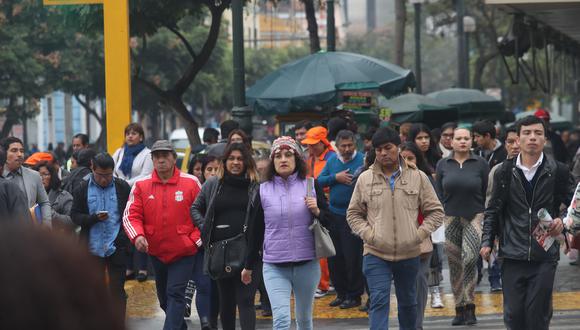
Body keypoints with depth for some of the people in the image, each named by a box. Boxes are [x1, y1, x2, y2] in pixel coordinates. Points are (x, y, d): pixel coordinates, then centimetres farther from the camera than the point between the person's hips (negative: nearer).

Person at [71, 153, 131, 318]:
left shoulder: (123, 187, 0)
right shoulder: (83, 189, 3)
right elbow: (75, 216, 2)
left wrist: (124, 236, -9)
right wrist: (94, 218, -15)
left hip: (117, 248, -1)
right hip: (93, 249, 1)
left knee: (117, 289, 2)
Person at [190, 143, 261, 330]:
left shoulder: (256, 186, 2)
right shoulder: (212, 185, 10)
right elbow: (195, 208, 21)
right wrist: (204, 227, 6)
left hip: (247, 251, -3)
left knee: (245, 300, -9)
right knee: (226, 300, 13)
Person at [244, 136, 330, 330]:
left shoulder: (311, 185, 2)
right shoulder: (263, 190, 3)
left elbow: (328, 221, 7)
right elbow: (256, 231, 11)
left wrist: (316, 211, -15)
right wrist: (248, 265, 15)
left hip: (307, 264, 1)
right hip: (274, 267, -1)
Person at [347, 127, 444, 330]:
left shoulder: (418, 177, 1)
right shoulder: (365, 179, 1)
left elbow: (435, 211, 5)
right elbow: (353, 214, 9)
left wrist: (420, 234, -7)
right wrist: (368, 234, -6)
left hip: (409, 254, 1)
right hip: (376, 254, -1)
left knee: (408, 302, 16)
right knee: (379, 301, -12)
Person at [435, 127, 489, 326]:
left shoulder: (480, 164, 2)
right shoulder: (443, 165, 8)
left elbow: (488, 193, 5)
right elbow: (439, 194, 11)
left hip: (475, 217, -3)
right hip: (450, 218, 3)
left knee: (470, 257, -19)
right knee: (454, 264, 4)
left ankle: (469, 306, -12)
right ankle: (459, 309, 12)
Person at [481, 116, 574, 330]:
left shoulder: (558, 171, 1)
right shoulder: (505, 172, 5)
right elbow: (493, 210, 11)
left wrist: (562, 220, -13)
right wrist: (487, 241, 3)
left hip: (544, 256, -1)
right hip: (512, 254, 1)